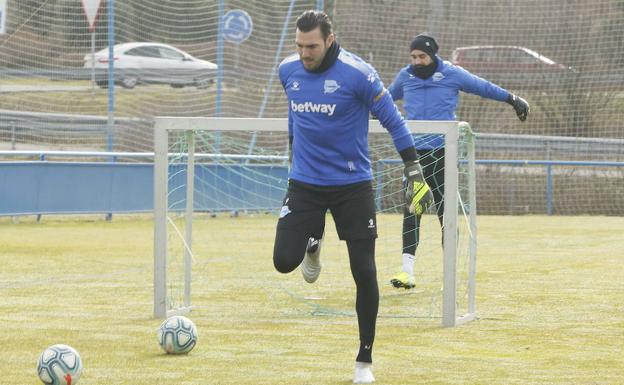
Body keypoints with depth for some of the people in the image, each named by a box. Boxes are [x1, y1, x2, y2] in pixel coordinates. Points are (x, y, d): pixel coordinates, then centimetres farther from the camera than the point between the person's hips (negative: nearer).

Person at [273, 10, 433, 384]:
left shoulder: (357, 73, -14)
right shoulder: (288, 70, 1)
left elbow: (393, 121, -8)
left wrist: (415, 172, -11)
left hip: (352, 186, -3)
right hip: (304, 184, 3)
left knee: (365, 273, -4)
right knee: (284, 261, -11)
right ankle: (312, 244, 27)